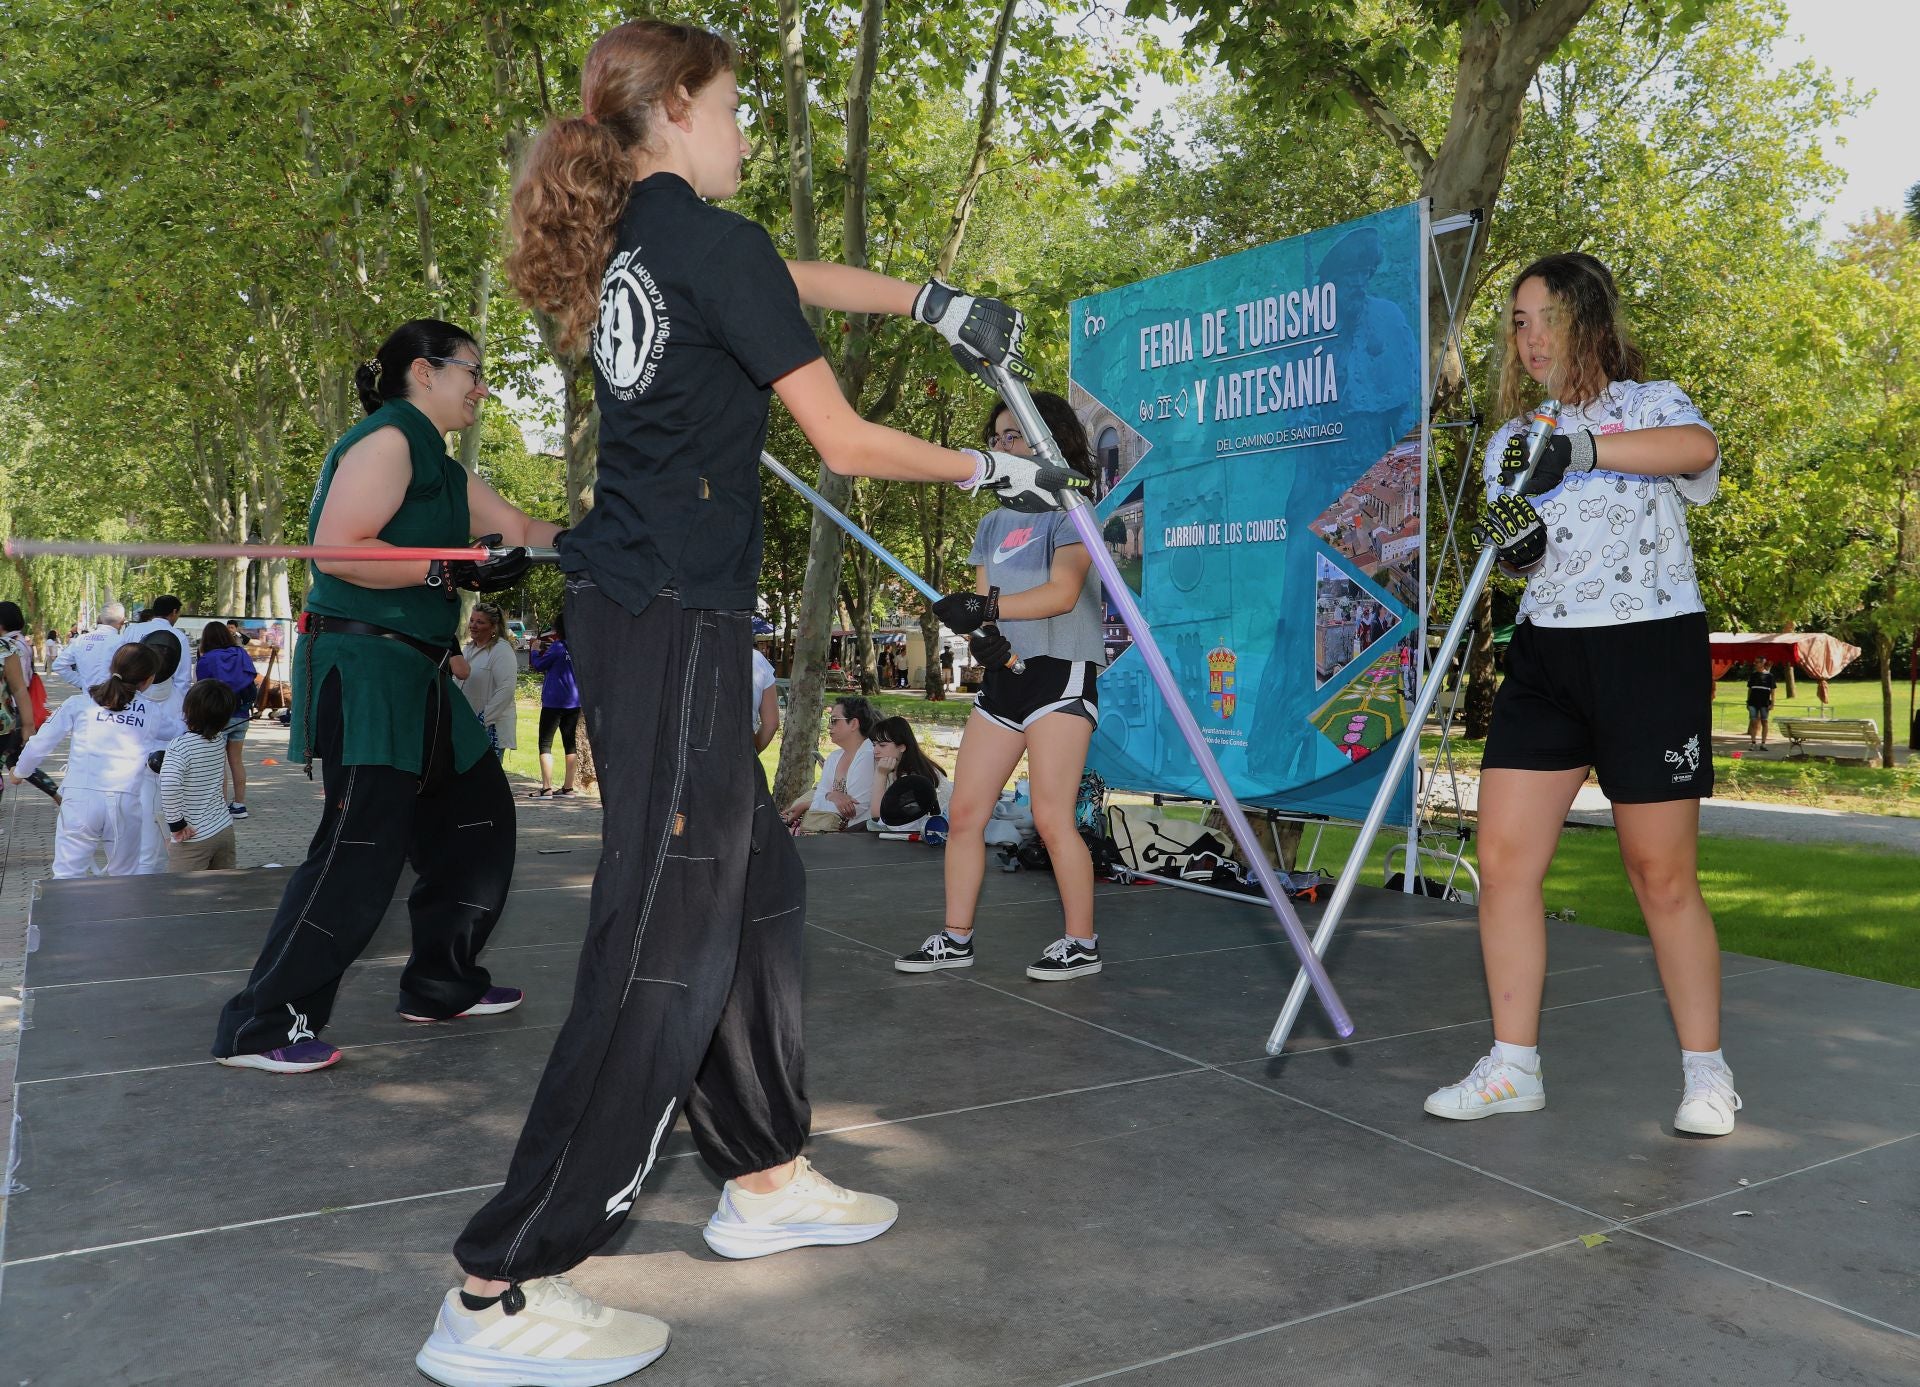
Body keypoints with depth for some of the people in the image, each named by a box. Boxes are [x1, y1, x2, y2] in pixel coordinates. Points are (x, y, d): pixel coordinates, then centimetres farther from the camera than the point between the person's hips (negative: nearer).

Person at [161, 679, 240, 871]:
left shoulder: (180, 746, -19)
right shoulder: (220, 740, -1)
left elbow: (169, 783, -34)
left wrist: (176, 823, -22)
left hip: (192, 837, -6)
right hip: (225, 829, 6)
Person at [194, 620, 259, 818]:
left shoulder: (205, 660, -10)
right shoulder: (242, 655, 4)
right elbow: (255, 680, 9)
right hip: (242, 716, 5)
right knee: (236, 760, 13)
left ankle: (223, 807, 2)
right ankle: (239, 804, 17)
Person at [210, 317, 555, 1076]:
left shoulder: (440, 468, 19)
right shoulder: (387, 440, -10)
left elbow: (520, 526, 23)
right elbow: (337, 548, -20)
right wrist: (451, 571, -23)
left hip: (415, 676, 11)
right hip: (363, 669, -11)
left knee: (477, 816, 15)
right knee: (361, 849, -13)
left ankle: (440, 984, 27)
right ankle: (260, 1027, -2)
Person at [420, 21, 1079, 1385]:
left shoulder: (635, 241, 16)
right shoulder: (715, 243, -10)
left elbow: (804, 278, 31)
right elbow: (846, 443, -7)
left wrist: (933, 301, 35)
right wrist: (990, 470, 6)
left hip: (633, 611, 10)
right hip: (680, 621, -10)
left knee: (755, 886, 16)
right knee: (667, 941, -7)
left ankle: (766, 1177, 30)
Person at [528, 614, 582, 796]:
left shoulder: (558, 647, -14)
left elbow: (539, 665, -4)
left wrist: (535, 650, 13)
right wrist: (546, 649, 22)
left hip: (554, 701, -7)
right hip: (574, 702, 7)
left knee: (545, 744, -3)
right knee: (570, 743, 10)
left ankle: (546, 788, -9)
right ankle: (568, 788, 12)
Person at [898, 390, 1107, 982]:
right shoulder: (994, 523, 19)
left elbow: (1063, 592, -17)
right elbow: (980, 599, 13)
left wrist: (985, 607, -27)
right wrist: (980, 636, -10)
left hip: (1060, 672, -7)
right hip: (1002, 675, 7)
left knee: (1050, 816, -10)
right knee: (964, 812, 4)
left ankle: (1081, 943, 4)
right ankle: (956, 938, 14)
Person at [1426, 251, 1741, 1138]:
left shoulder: (1648, 403, 1)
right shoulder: (1512, 439, 14)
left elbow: (1698, 448, -23)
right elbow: (1522, 563, 13)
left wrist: (1584, 446, -36)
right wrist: (1513, 546, -10)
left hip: (1651, 654, -4)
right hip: (1545, 657, 5)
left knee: (1663, 876, 0)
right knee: (1503, 861, -2)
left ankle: (1706, 1071, 19)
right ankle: (1513, 1067, 10)